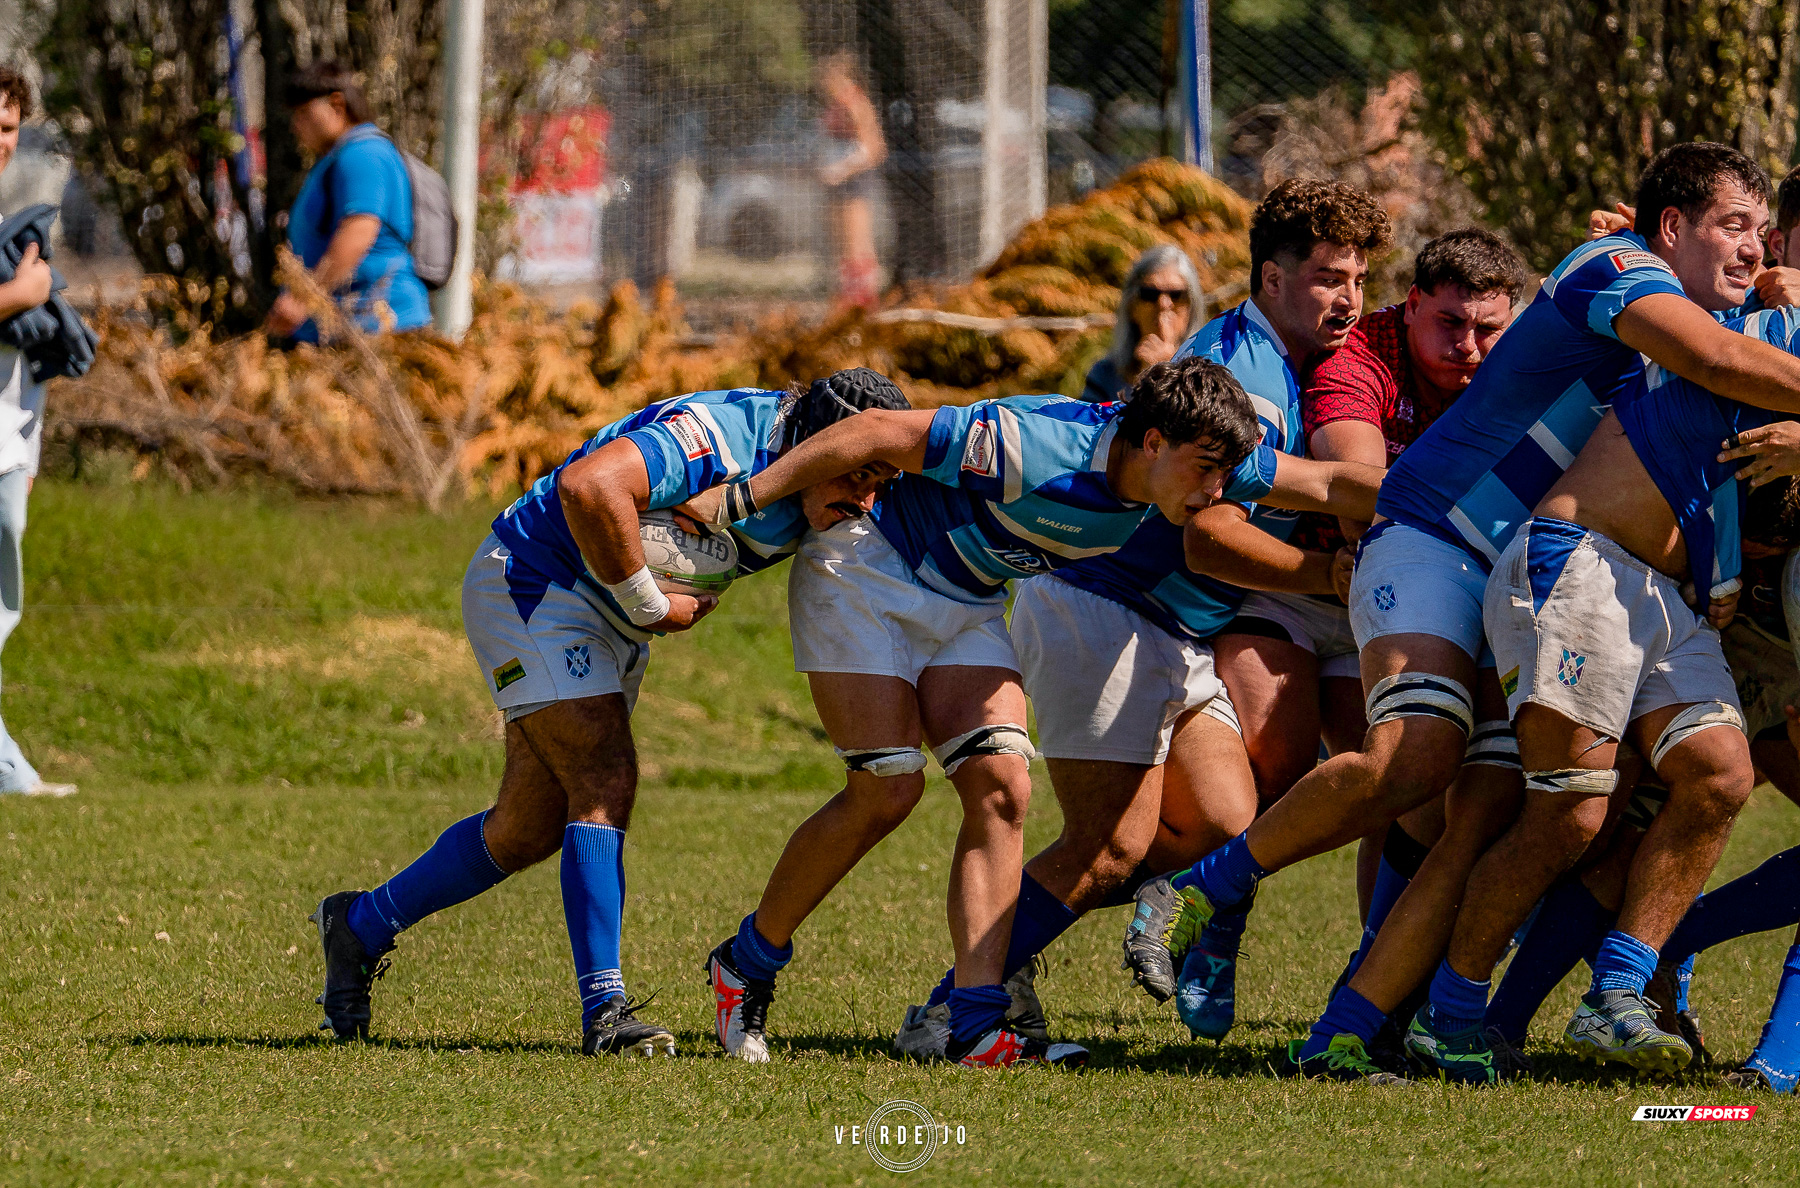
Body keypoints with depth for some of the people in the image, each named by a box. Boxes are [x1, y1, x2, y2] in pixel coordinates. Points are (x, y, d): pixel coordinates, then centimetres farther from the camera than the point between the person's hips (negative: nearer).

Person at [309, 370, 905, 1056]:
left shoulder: (817, 503, -5)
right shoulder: (722, 436, -33)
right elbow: (589, 486, -45)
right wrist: (651, 605, -33)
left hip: (607, 618, 9)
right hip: (533, 582, -9)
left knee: (529, 831, 10)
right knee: (606, 782, -21)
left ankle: (361, 926, 28)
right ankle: (605, 1009, -21)